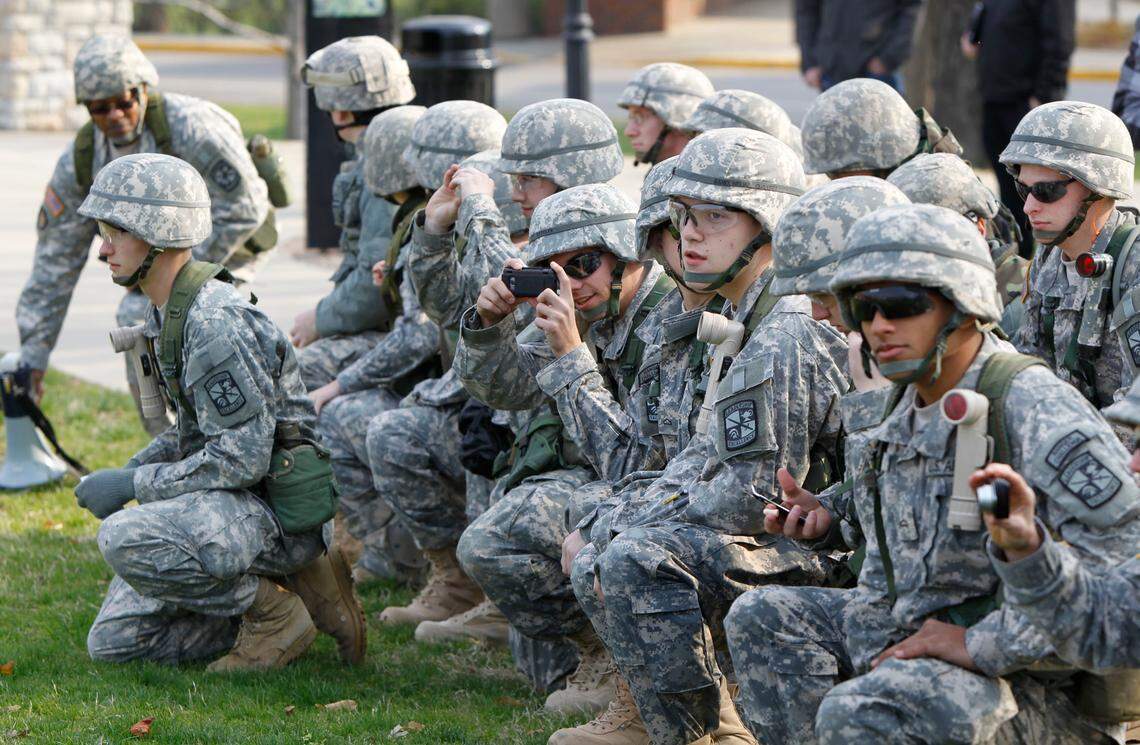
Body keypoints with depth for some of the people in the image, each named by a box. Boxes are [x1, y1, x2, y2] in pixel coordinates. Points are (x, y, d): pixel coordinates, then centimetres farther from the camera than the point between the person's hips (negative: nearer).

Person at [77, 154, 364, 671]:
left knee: (125, 538, -33)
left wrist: (134, 484, -18)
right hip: (228, 508, 10)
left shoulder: (216, 324, -22)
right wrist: (127, 471, 5)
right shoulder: (166, 314, 10)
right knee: (113, 642, 7)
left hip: (277, 508, -10)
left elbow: (242, 459, -25)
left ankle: (275, 612, -11)